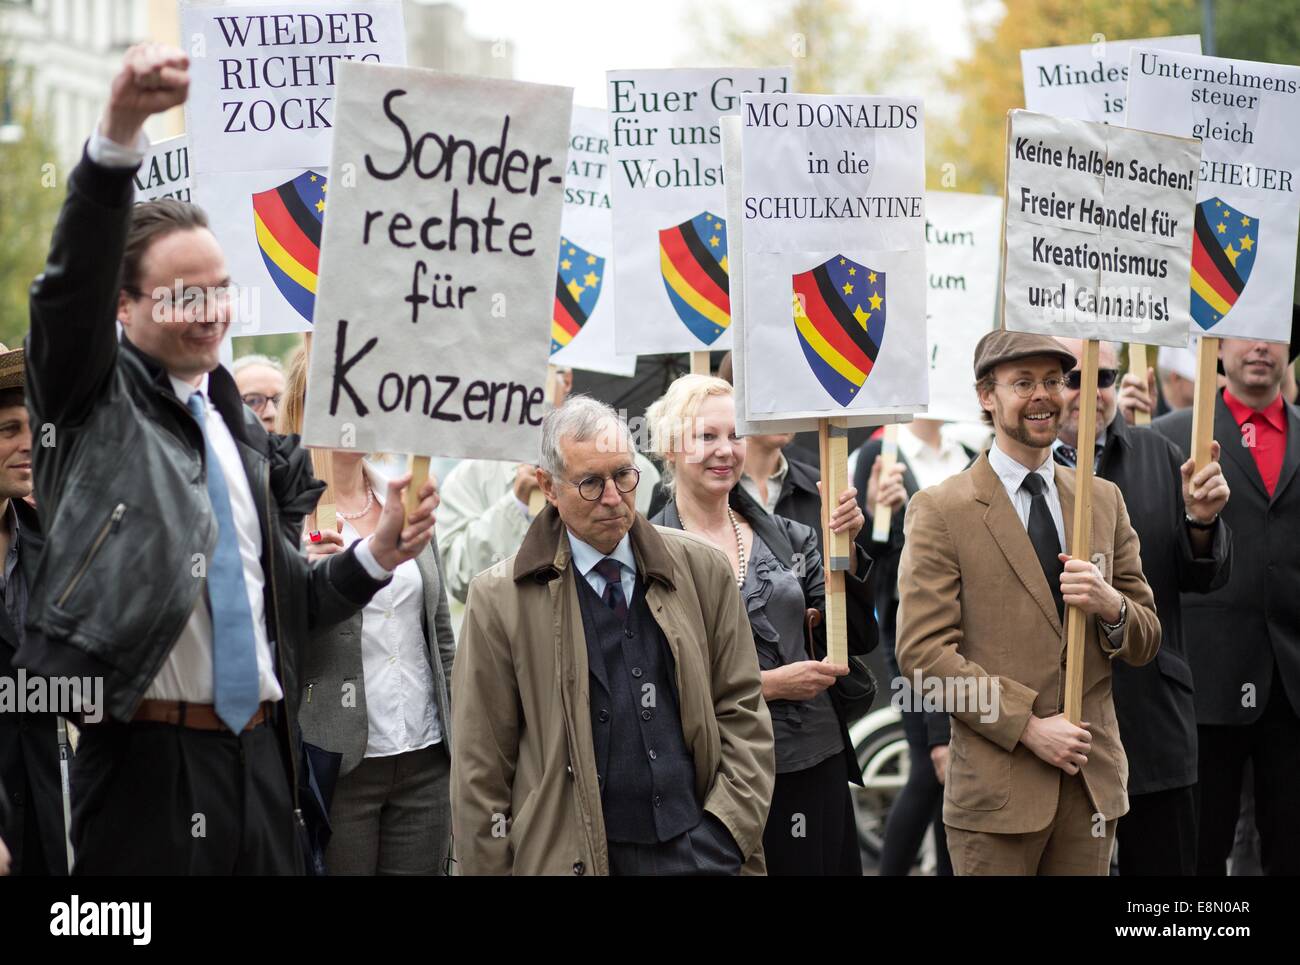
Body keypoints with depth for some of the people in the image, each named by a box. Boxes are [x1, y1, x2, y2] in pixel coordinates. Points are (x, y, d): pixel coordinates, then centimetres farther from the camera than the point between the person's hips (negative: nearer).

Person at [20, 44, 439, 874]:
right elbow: (72, 281, -18)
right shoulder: (93, 399, 2)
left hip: (261, 758, 6)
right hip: (148, 758, -6)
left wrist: (377, 557, 4)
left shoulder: (244, 434, 18)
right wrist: (119, 134, -33)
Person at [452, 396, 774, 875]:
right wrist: (491, 867, -5)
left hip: (699, 848, 2)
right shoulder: (500, 600, -3)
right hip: (574, 856, -2)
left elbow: (742, 708, 8)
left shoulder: (702, 570, 5)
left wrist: (730, 829, -1)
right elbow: (481, 767, -2)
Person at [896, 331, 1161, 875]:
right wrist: (1029, 727, -16)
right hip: (998, 785, -4)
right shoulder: (940, 511, -3)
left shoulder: (1105, 501, 12)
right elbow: (922, 651, -10)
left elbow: (1146, 643, 14)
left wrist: (1110, 605, -9)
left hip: (1093, 783, 4)